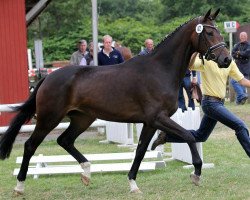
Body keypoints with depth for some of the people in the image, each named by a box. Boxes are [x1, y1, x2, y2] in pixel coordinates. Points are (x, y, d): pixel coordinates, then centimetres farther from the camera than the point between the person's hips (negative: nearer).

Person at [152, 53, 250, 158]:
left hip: (219, 102, 8)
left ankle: (166, 136, 23)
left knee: (200, 136, 17)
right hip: (211, 103, -8)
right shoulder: (205, 61, -14)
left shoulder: (230, 63, 7)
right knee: (240, 126, -13)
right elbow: (189, 65, -31)